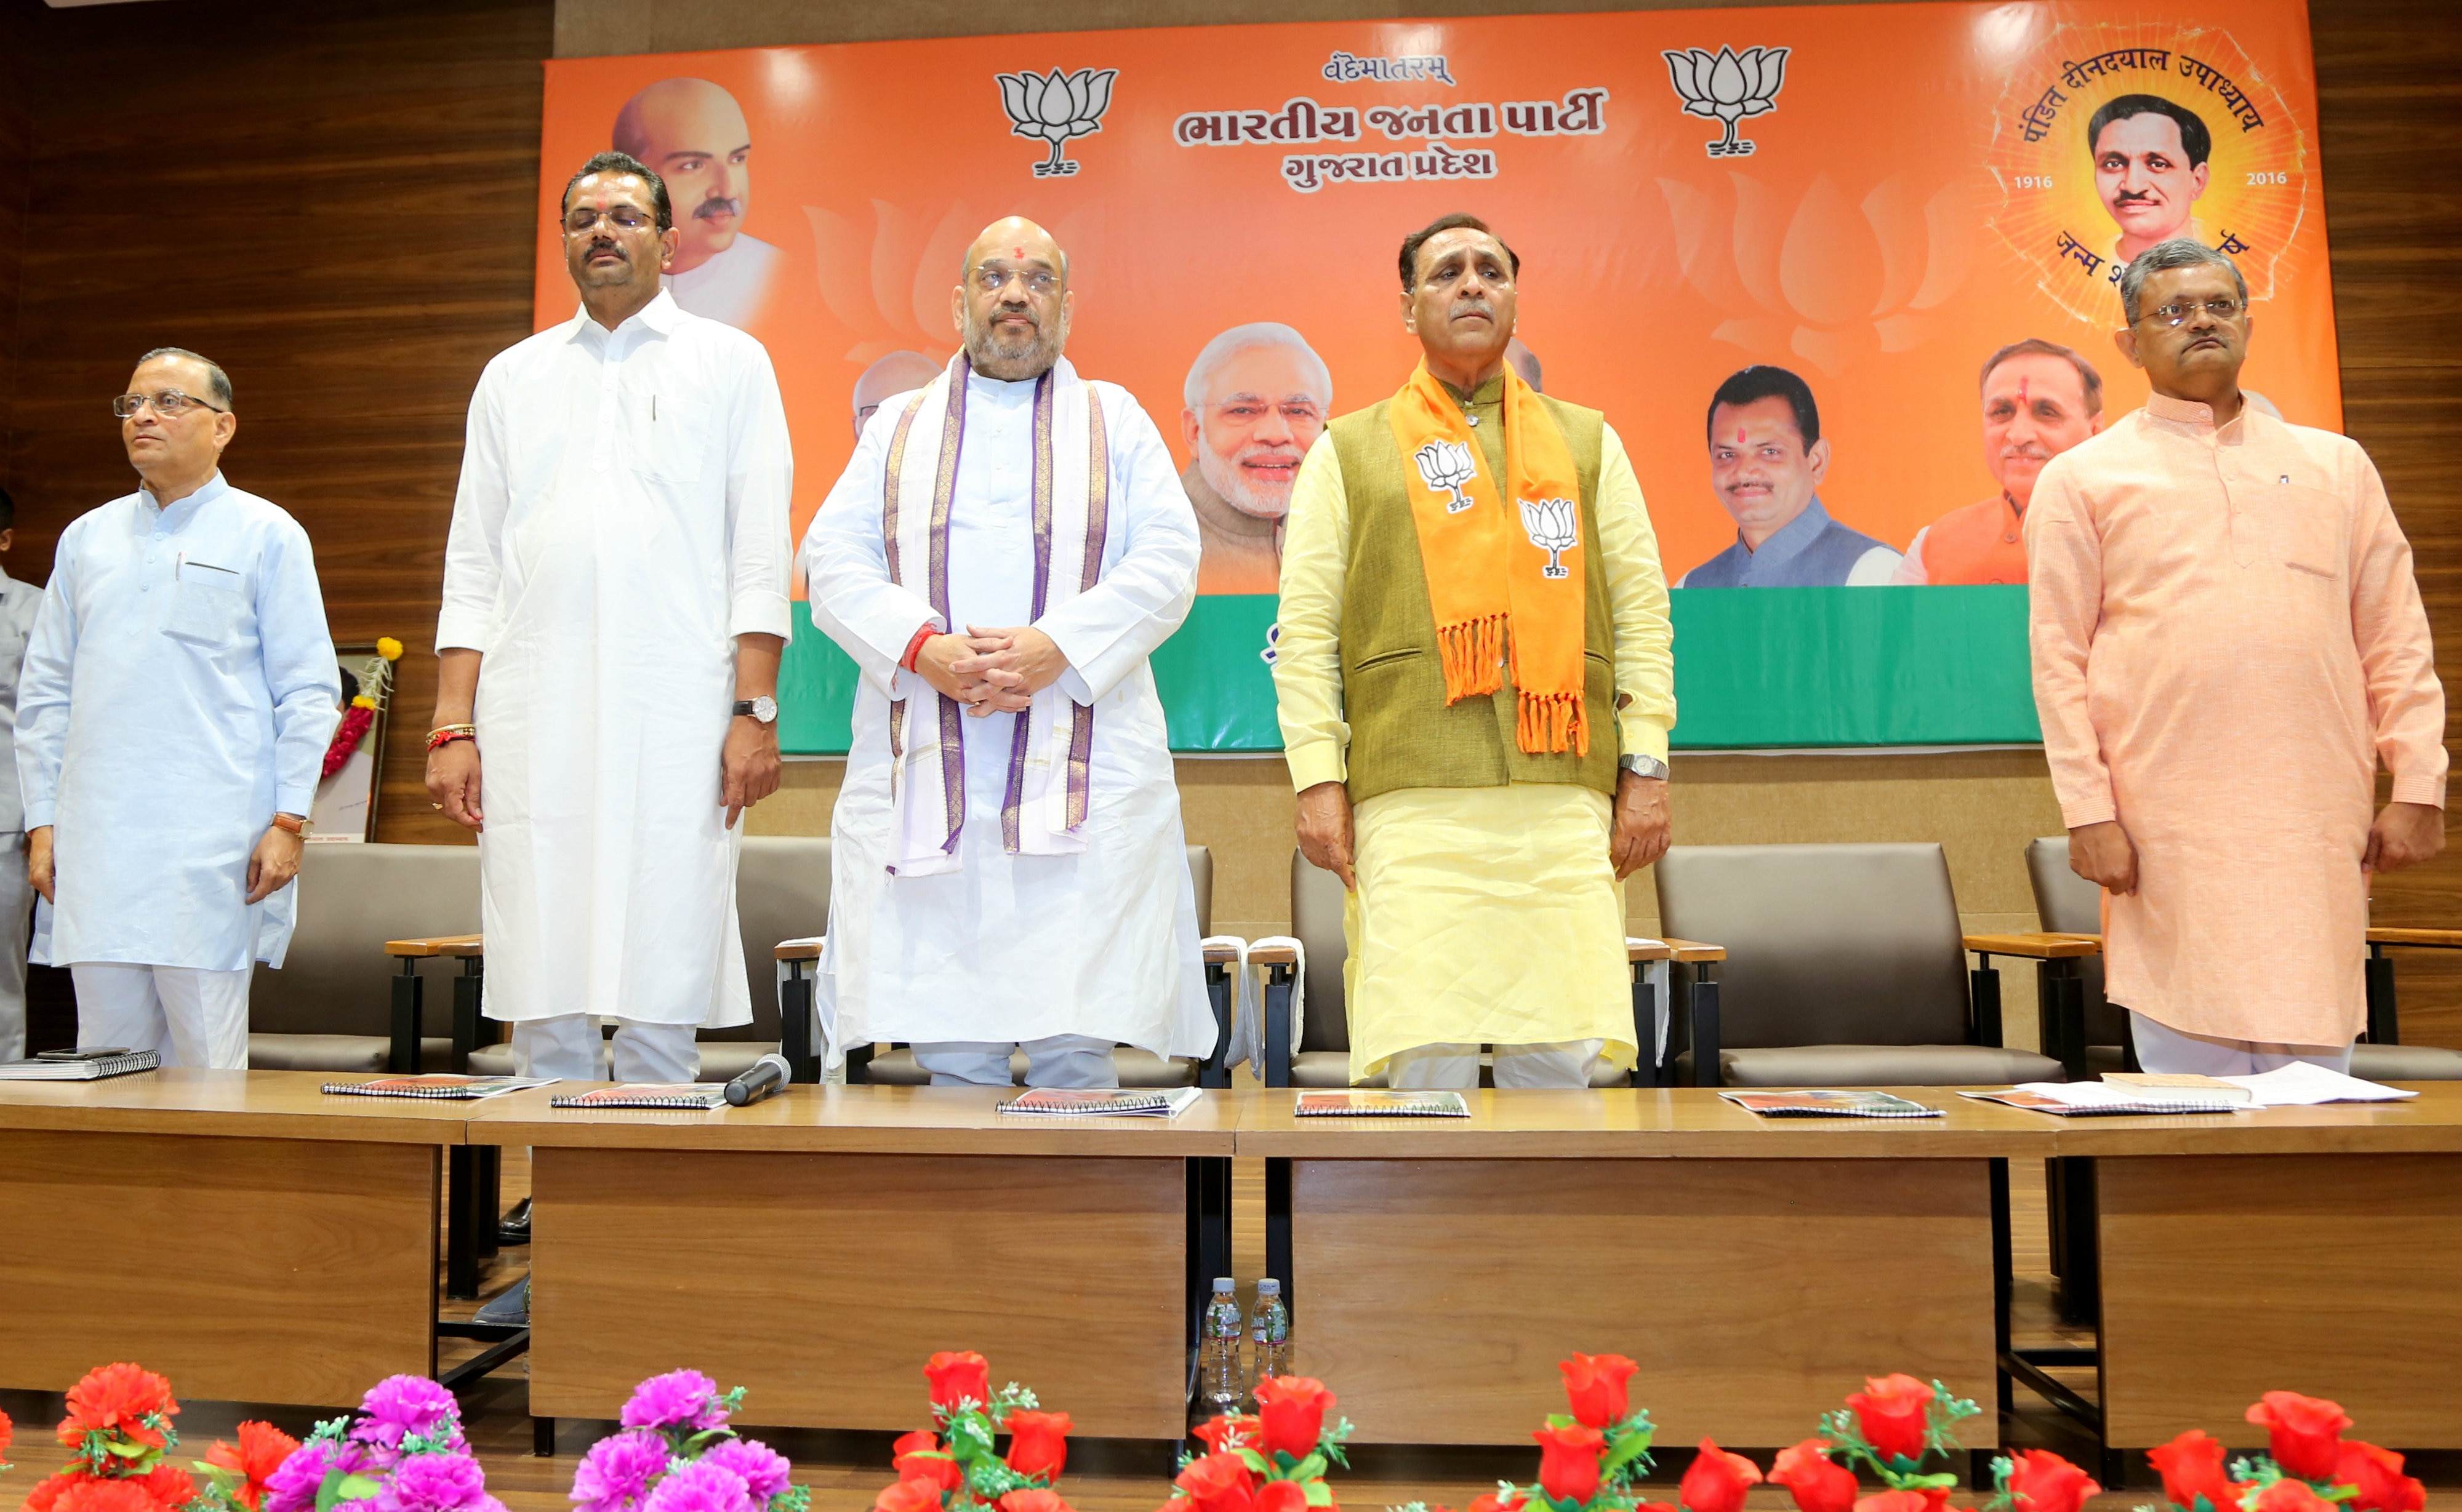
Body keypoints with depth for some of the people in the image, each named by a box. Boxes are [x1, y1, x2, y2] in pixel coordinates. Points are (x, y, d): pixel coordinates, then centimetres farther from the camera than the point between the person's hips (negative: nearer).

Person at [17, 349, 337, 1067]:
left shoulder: (266, 534, 5)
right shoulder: (86, 537, 17)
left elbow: (307, 691, 0)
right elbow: (44, 691, 18)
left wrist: (289, 820, -7)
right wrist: (42, 820, 10)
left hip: (213, 845, -4)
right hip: (95, 843, 4)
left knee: (206, 1058, -1)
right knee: (105, 1059, 8)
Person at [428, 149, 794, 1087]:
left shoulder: (730, 363, 11)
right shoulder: (513, 376, 19)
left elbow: (760, 556, 4)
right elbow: (472, 568, 15)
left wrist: (755, 711, -7)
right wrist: (451, 727, 5)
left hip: (677, 719, -3)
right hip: (533, 719, 3)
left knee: (662, 1007, -3)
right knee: (540, 1004, 2)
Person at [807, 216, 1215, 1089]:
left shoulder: (1115, 420, 17)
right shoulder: (899, 428, 21)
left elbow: (1168, 561, 4)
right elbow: (834, 561, 9)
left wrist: (1059, 645, -12)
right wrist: (923, 648, -11)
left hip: (1085, 771, -1)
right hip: (924, 773, 2)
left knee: (1076, 1046, -7)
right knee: (948, 1047, -1)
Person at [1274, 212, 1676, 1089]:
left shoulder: (1588, 443, 19)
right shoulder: (1349, 451, 14)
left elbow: (1641, 613, 14)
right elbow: (1306, 628, 7)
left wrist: (1646, 767, 5)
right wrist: (1318, 778, -3)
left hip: (1566, 796, 2)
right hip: (1412, 798, -2)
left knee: (1564, 1056, 0)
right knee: (1428, 1057, -6)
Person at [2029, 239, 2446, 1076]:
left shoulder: (2336, 465, 16)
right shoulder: (2083, 479, 6)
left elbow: (2397, 641, 12)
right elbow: (2059, 658, 0)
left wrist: (2417, 787, 3)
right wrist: (2087, 811, -7)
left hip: (2318, 823, 3)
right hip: (2171, 830, -2)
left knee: (2315, 1059, 6)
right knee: (2192, 1072, 2)